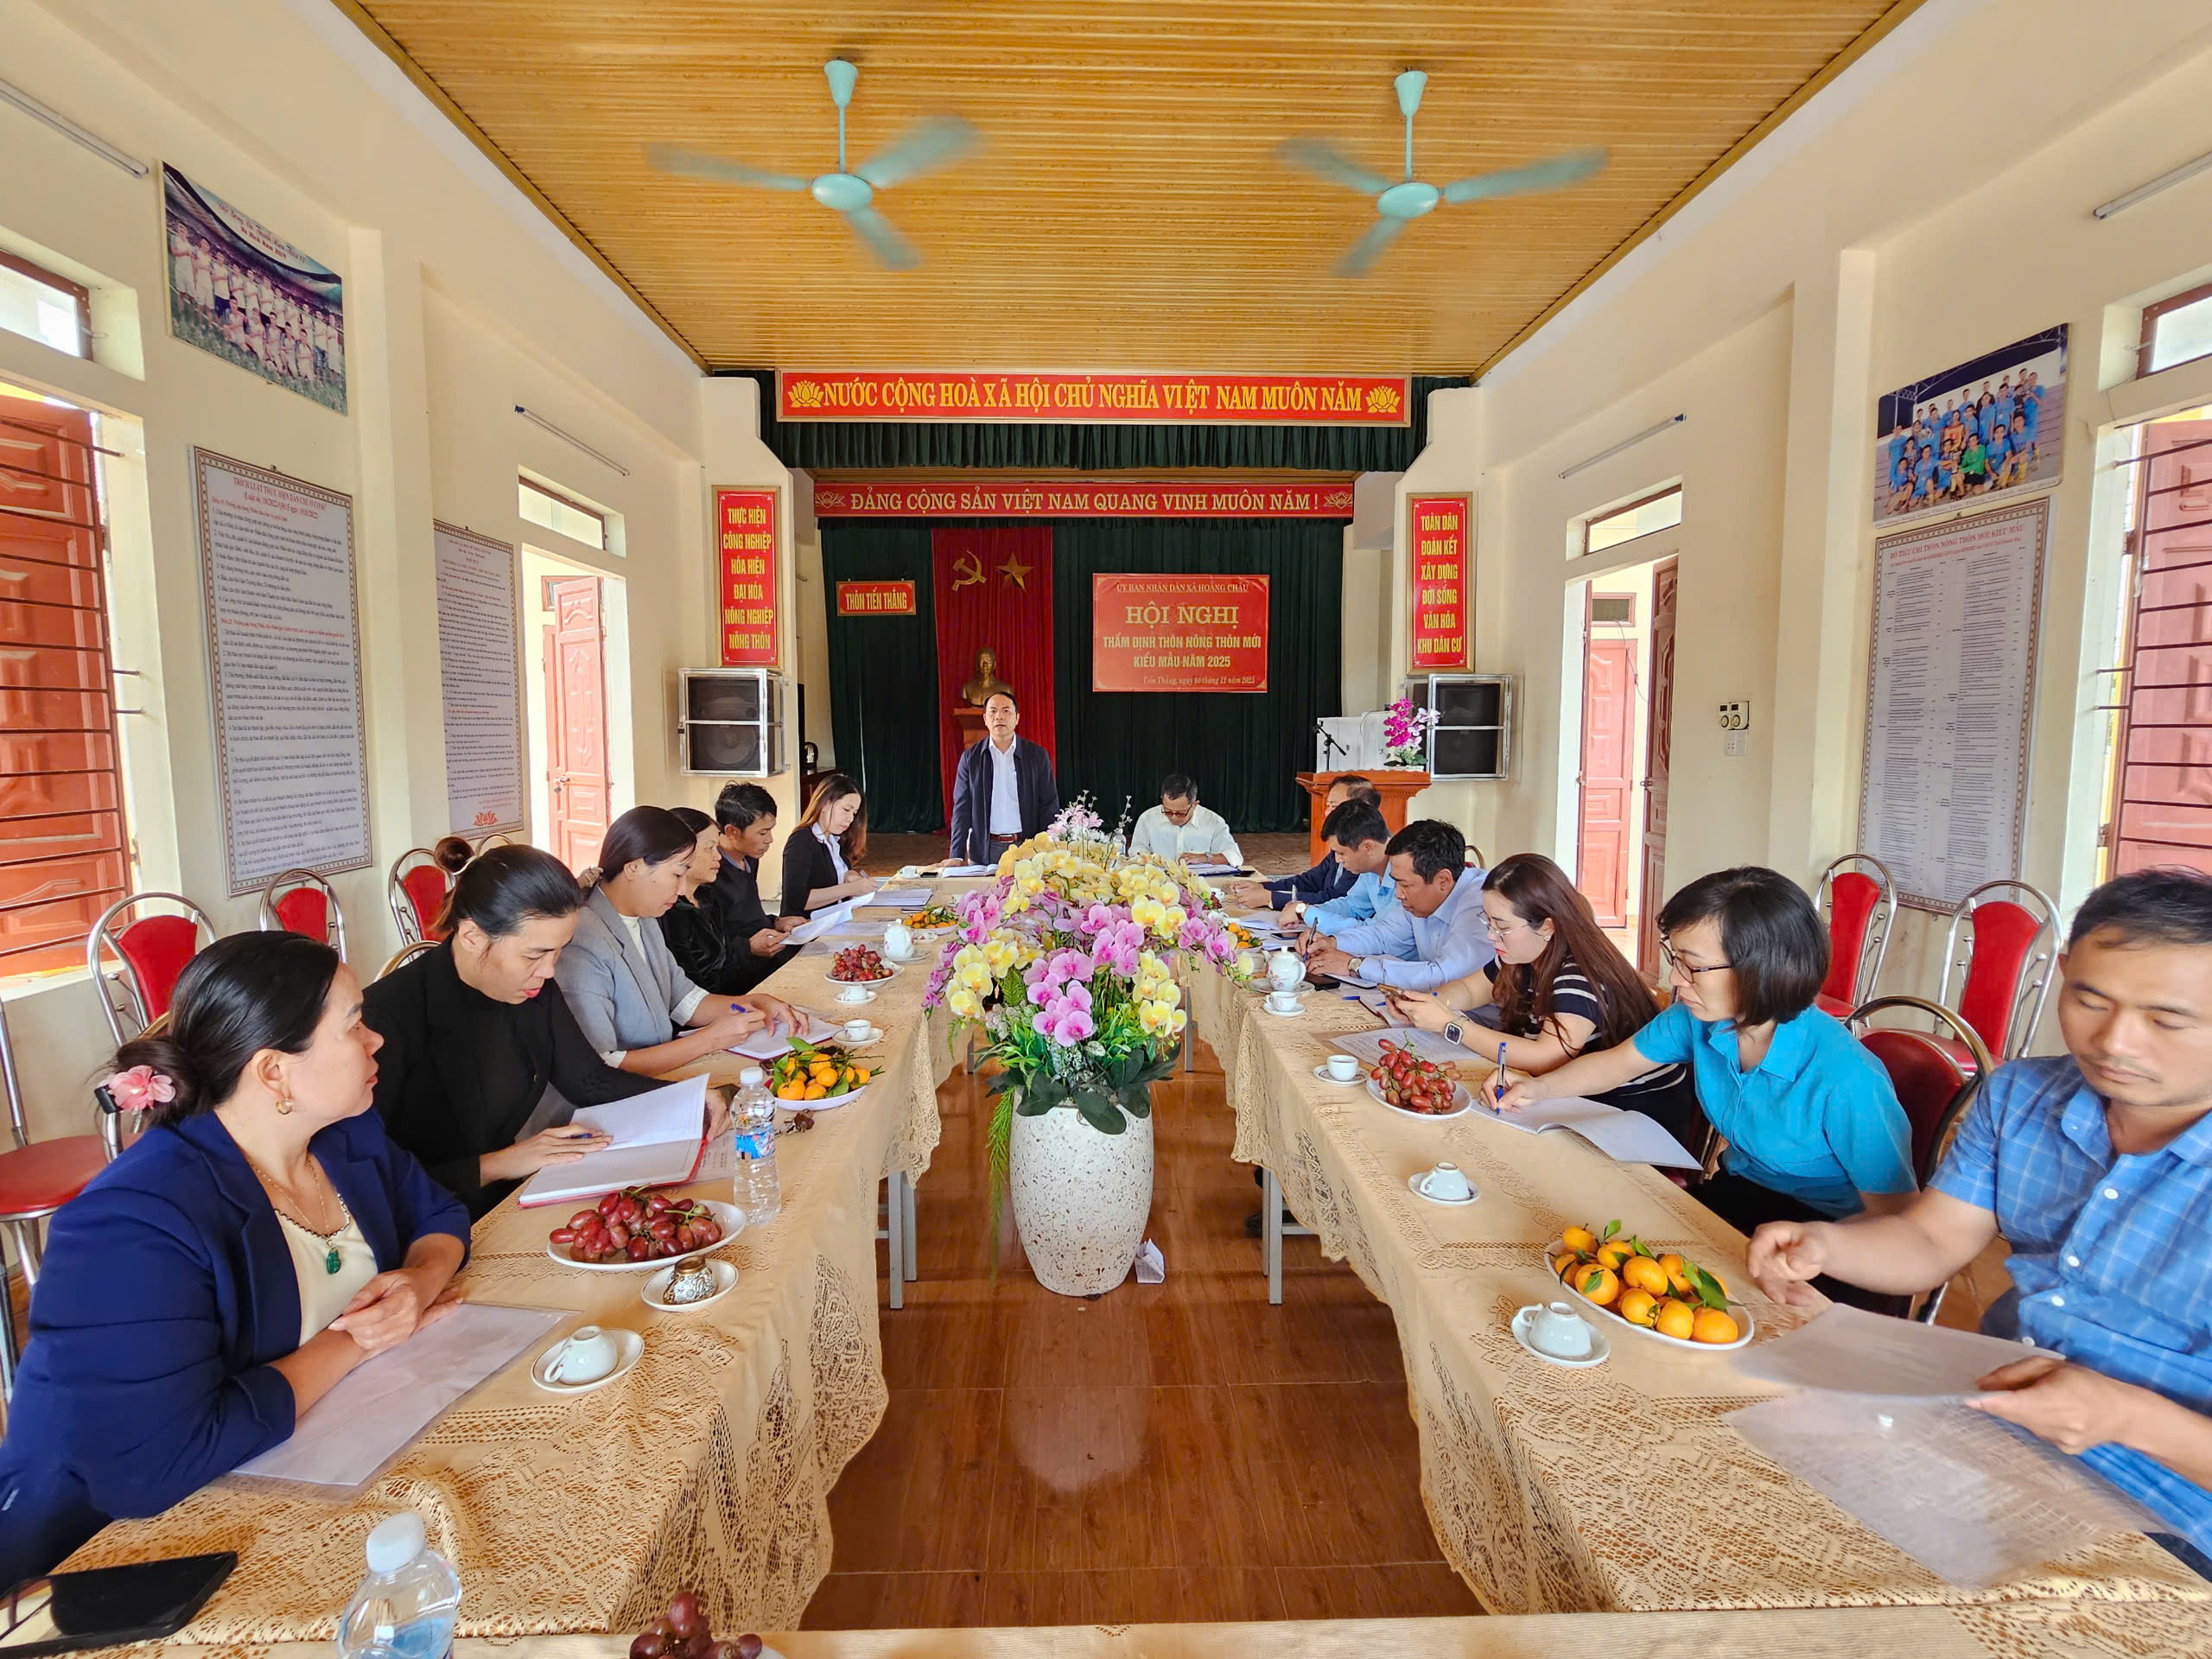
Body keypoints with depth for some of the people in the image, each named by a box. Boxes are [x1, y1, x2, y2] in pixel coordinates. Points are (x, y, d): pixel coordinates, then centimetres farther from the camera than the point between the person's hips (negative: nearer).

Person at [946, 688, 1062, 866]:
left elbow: (1049, 806, 3)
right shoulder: (970, 758, 4)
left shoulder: (1037, 755, 3)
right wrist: (956, 856, -6)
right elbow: (962, 809, 2)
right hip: (985, 850, 0)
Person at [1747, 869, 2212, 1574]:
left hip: (2149, 1526, -5)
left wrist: (2131, 1417, -32)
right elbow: (1931, 1240, 5)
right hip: (1982, 1416, 6)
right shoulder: (2019, 1097, 0)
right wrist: (1822, 1242, -13)